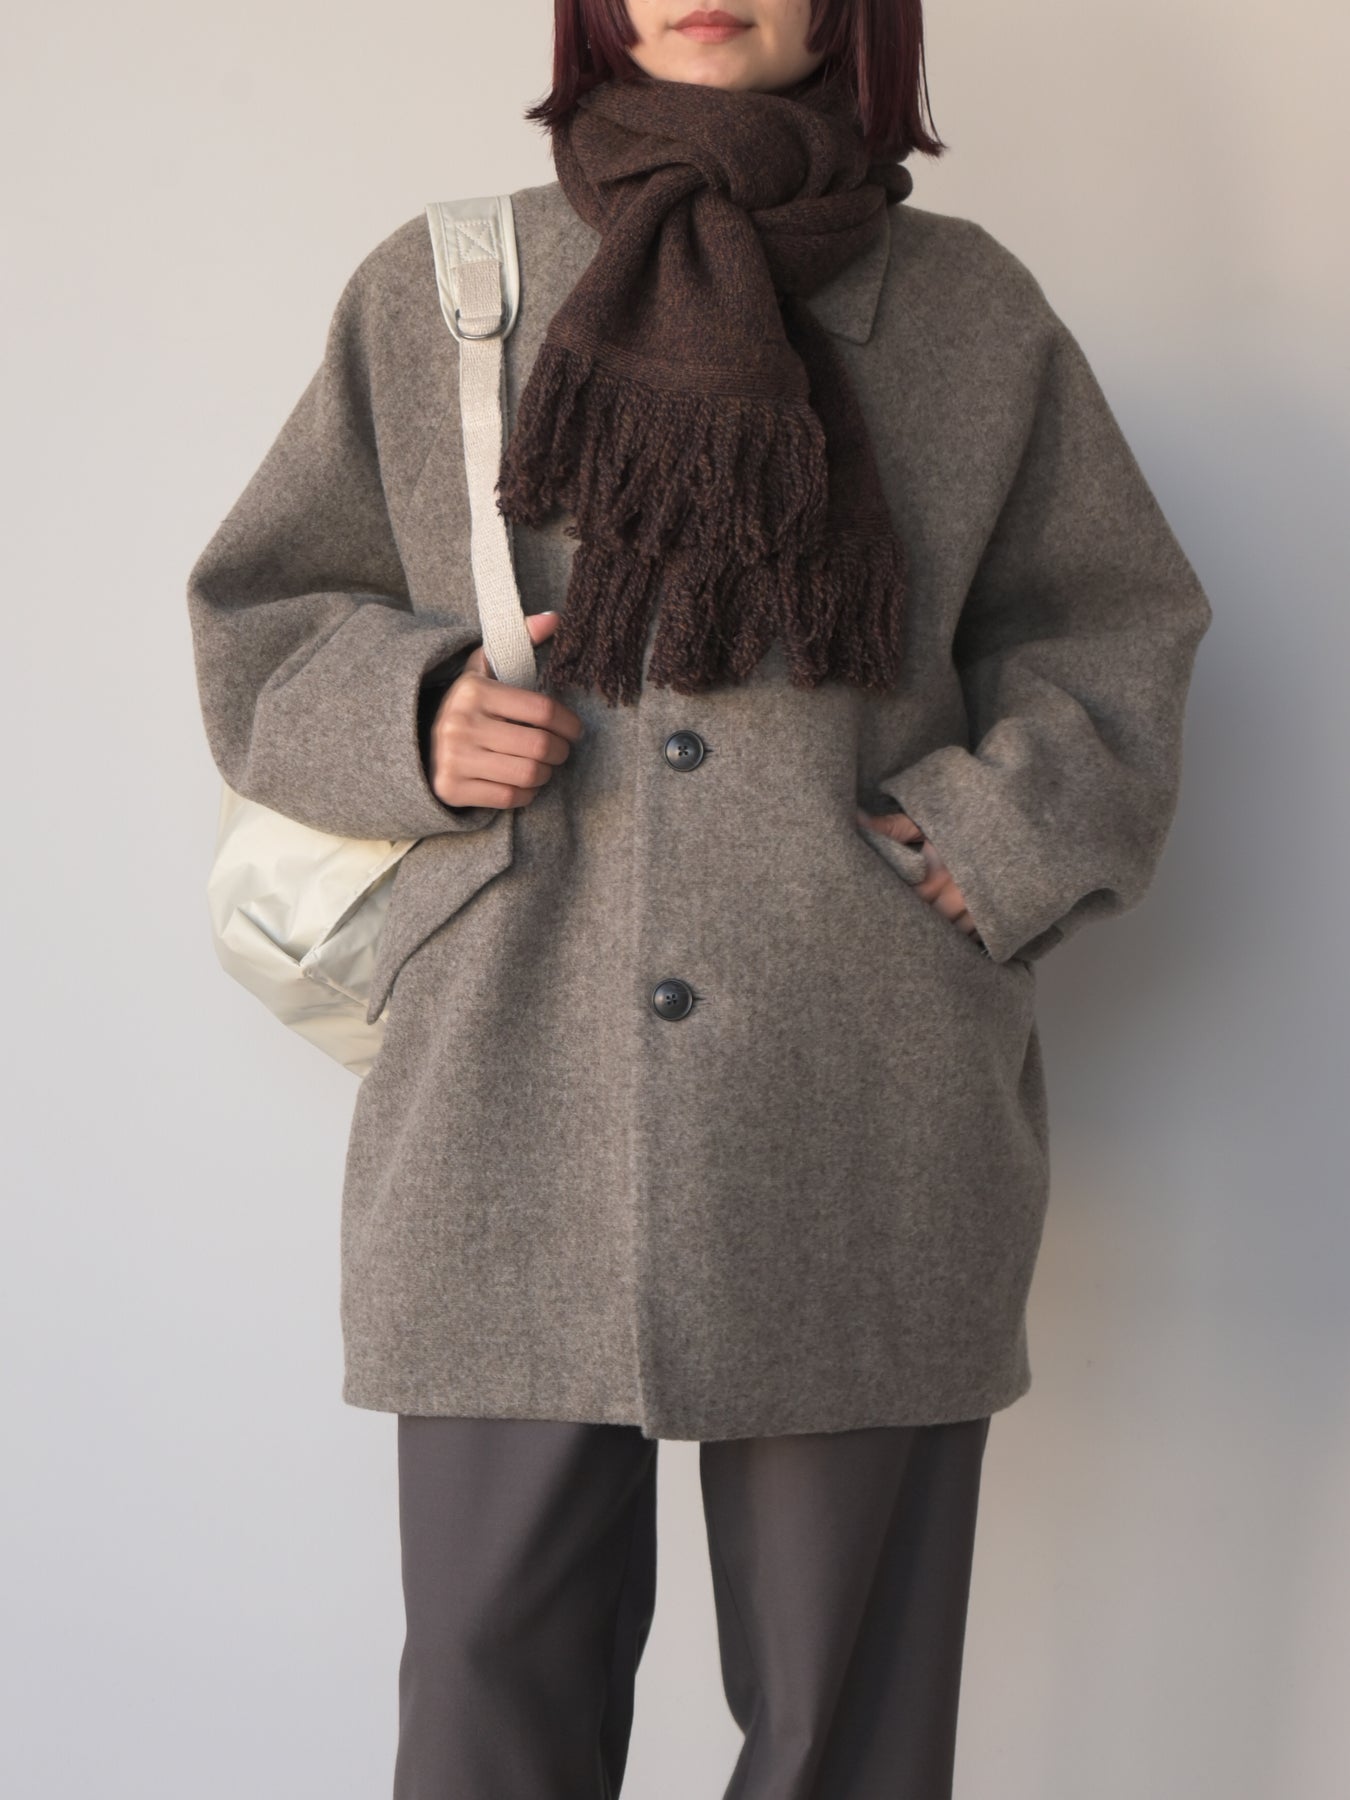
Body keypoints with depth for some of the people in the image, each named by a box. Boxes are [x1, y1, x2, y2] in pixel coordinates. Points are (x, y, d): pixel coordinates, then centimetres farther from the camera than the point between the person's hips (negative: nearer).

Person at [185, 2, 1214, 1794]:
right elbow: (259, 620, 15)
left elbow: (1109, 628, 18)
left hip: (867, 1138, 1)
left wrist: (1008, 835, 1)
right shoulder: (432, 297, 9)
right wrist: (408, 718, -5)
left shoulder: (974, 311, 9)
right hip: (513, 1126, 0)